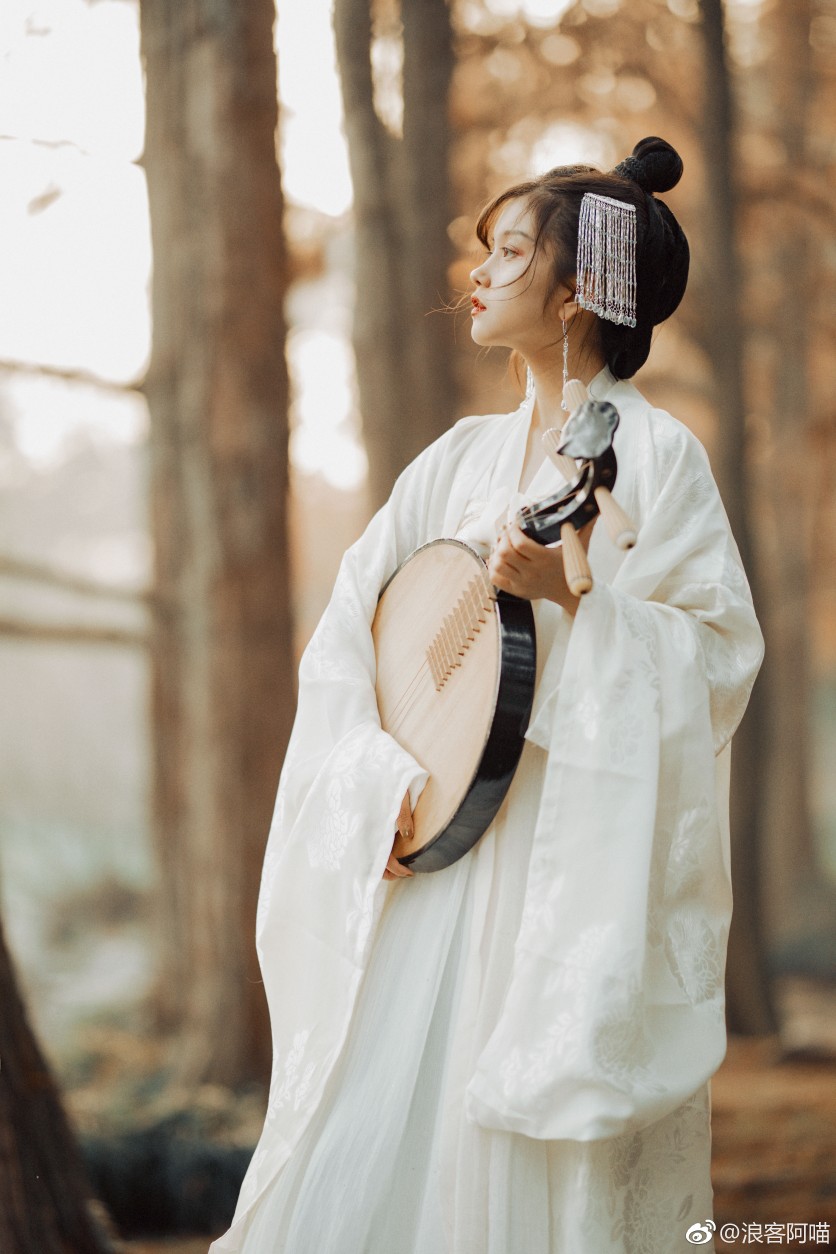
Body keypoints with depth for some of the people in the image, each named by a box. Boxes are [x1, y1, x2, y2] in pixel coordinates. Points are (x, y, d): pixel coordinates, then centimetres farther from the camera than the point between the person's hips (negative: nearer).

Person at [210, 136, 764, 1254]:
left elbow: (722, 653, -11)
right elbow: (347, 635, 11)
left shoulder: (652, 452, -3)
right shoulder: (463, 457, 13)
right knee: (366, 1155, 2)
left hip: (577, 857, -5)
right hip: (436, 838, 5)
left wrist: (570, 592, -22)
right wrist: (382, 774, -4)